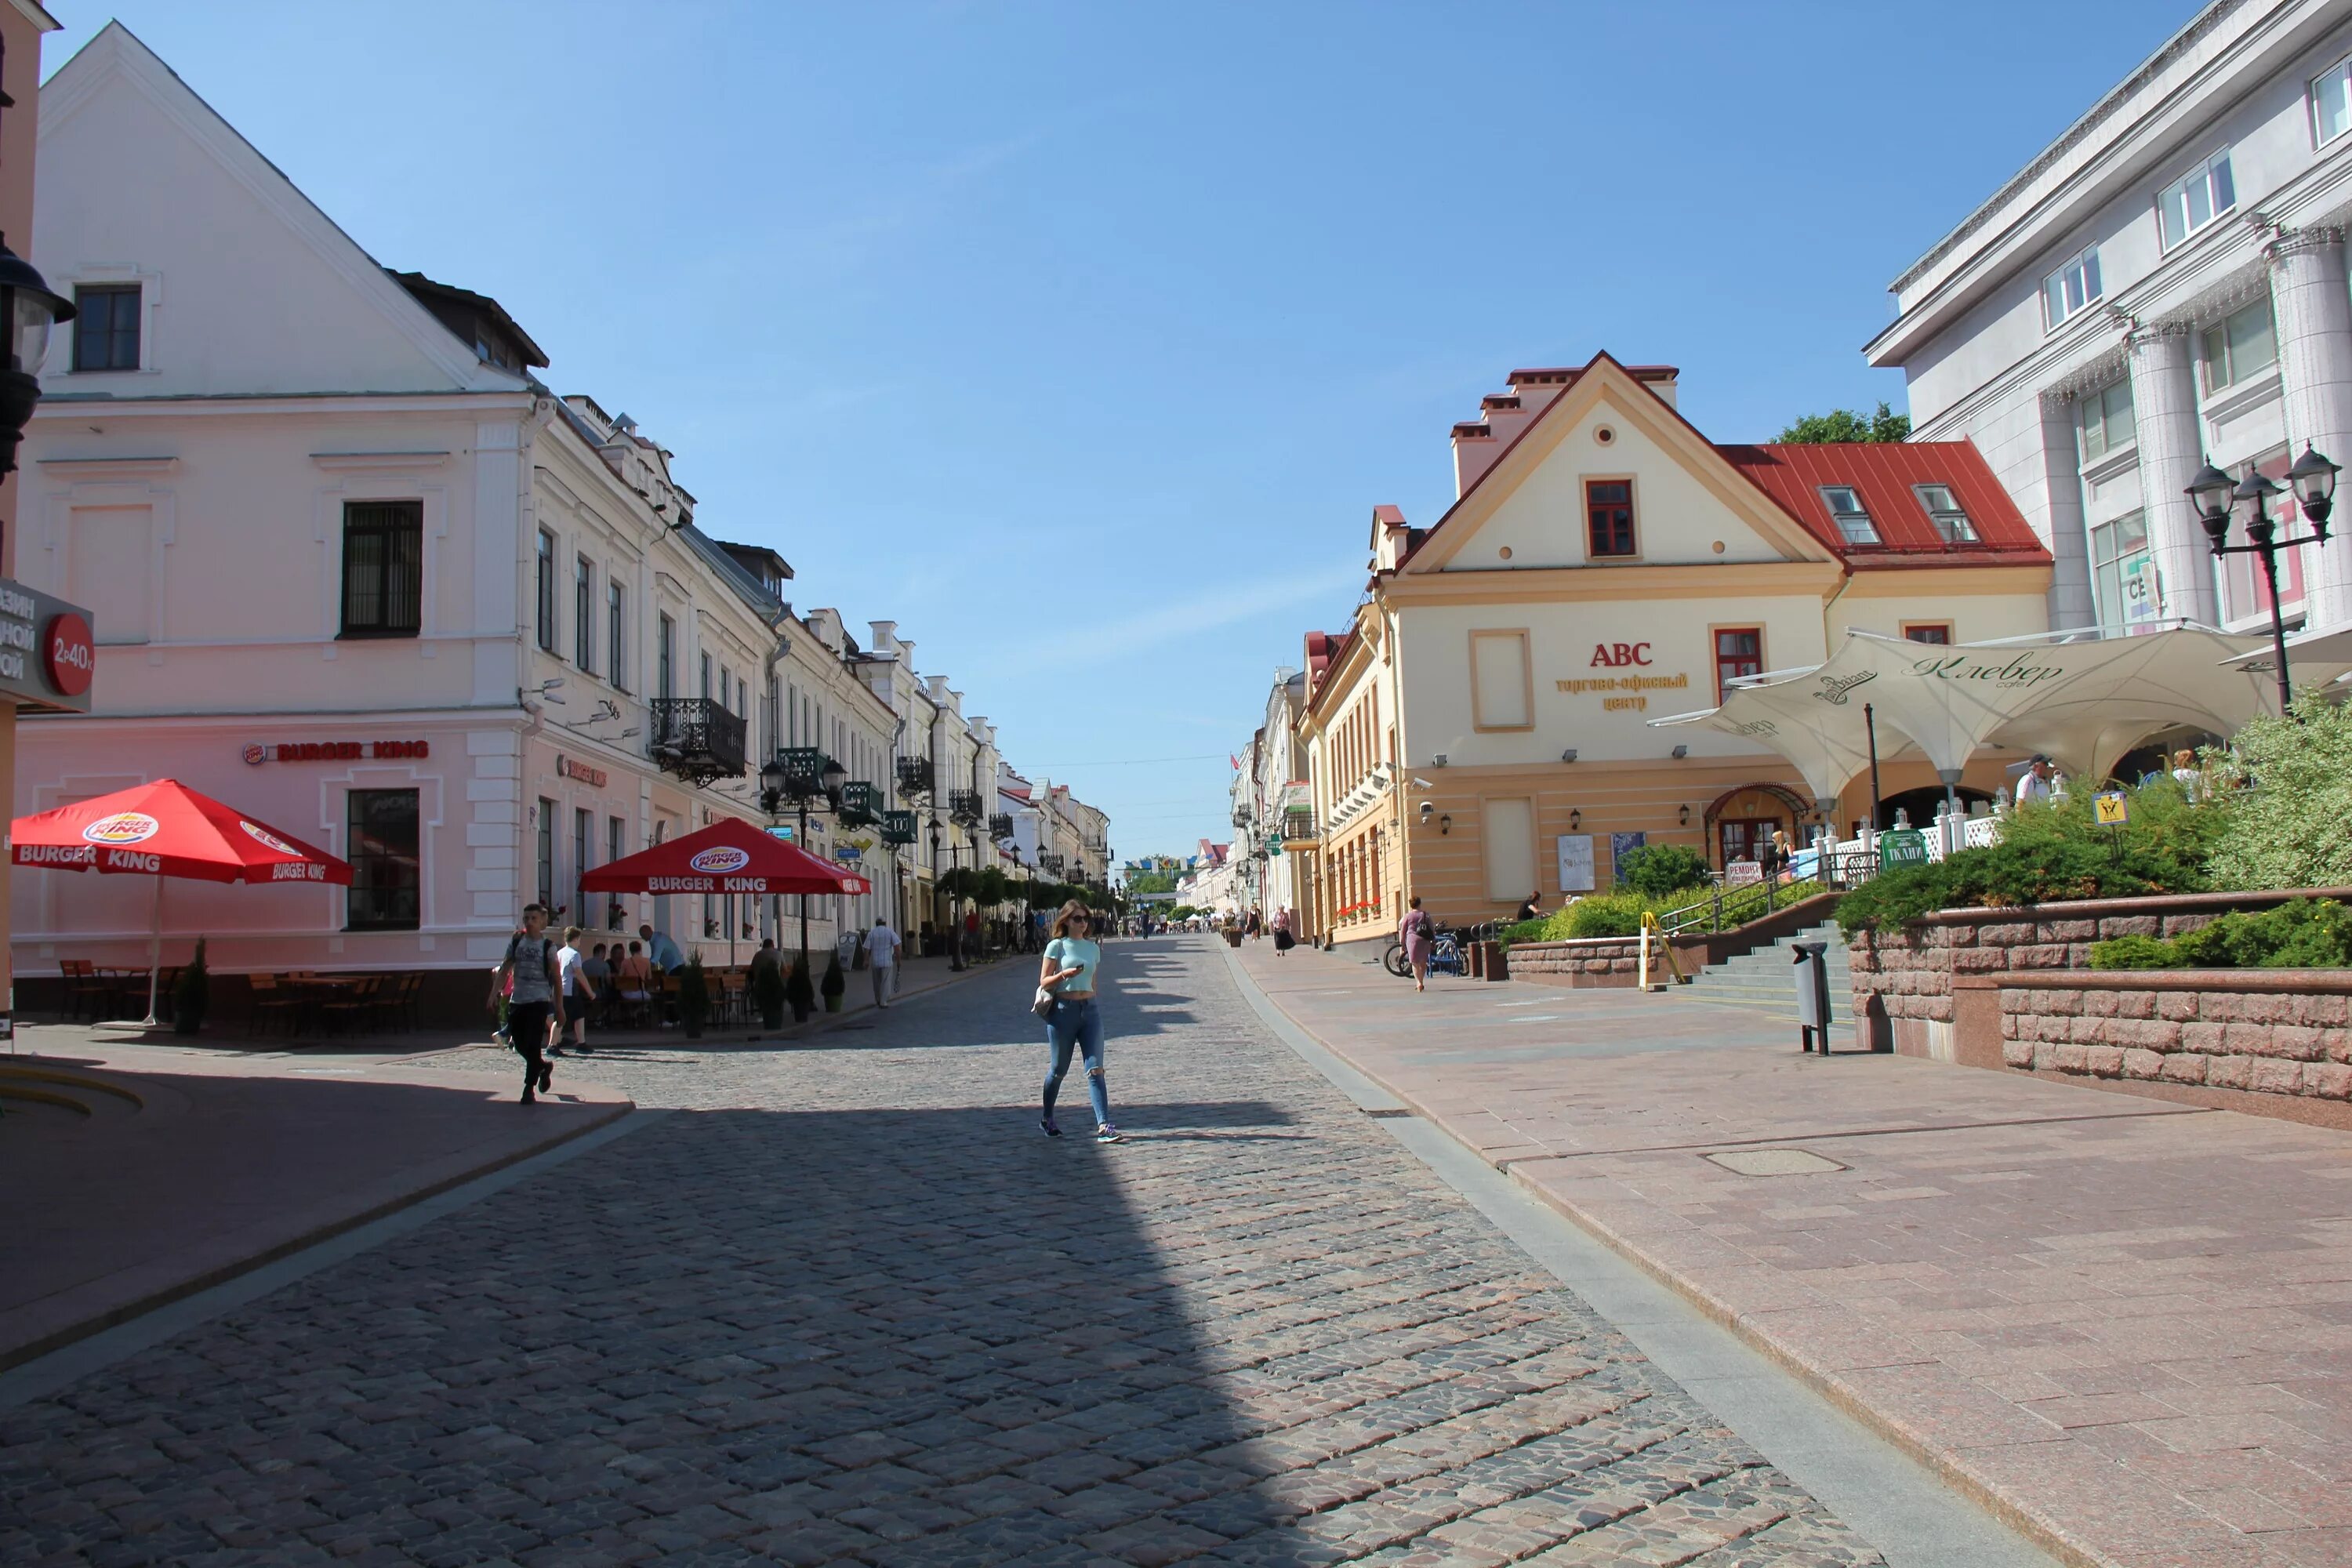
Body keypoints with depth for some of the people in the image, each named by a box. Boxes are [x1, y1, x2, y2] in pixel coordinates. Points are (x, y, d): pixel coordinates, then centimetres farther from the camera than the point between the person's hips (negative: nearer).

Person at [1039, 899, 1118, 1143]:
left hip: (1090, 1010, 4)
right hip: (1063, 1010, -4)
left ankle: (1103, 1126, -13)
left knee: (1095, 1068, -7)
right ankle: (1046, 1119, 29)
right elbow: (1044, 982, -5)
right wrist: (1064, 974, -21)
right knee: (1058, 1069, 8)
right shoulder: (1057, 946, -2)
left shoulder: (1093, 948, 12)